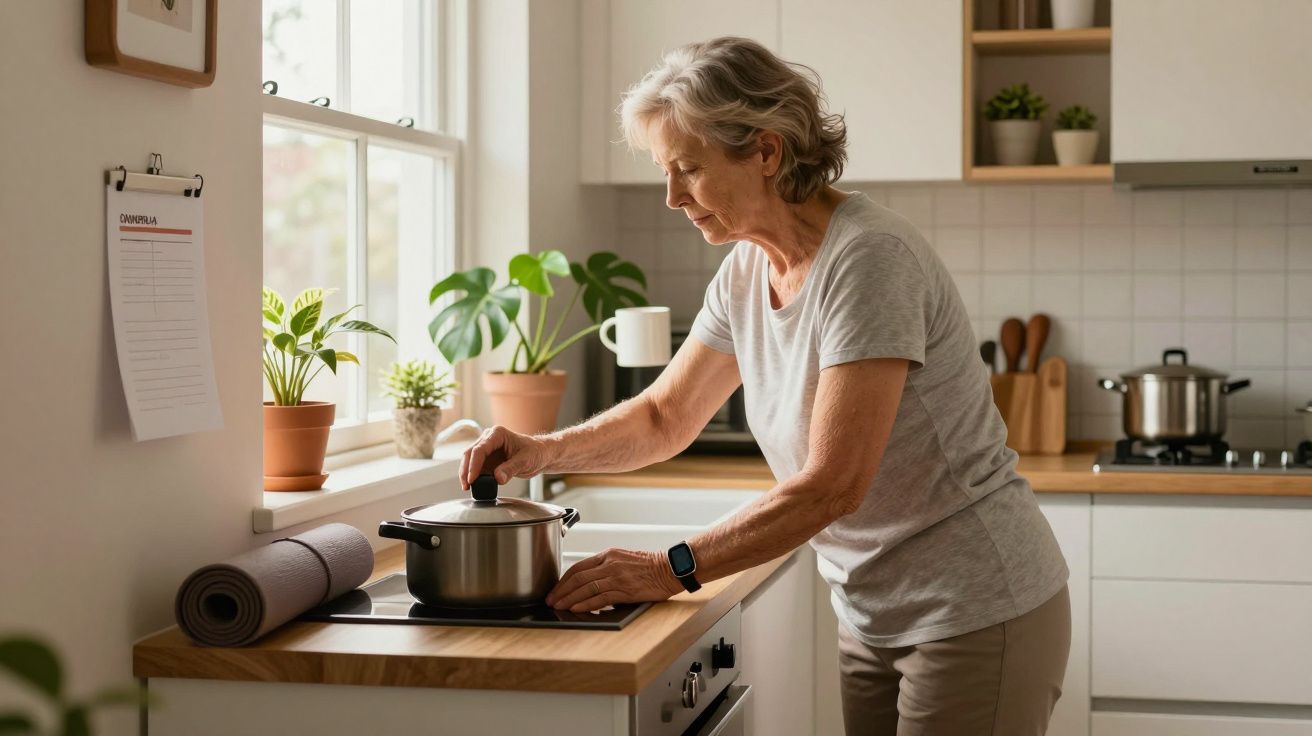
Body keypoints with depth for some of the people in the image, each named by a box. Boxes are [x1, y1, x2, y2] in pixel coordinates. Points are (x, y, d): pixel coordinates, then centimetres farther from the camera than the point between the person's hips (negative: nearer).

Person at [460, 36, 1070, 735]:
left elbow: (831, 485, -26)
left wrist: (674, 568, -22)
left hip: (977, 616, -7)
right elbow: (664, 417, 14)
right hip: (874, 618, 8)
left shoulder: (868, 258, -23)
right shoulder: (745, 272, 3)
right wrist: (544, 450, -4)